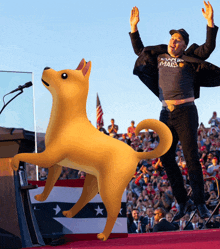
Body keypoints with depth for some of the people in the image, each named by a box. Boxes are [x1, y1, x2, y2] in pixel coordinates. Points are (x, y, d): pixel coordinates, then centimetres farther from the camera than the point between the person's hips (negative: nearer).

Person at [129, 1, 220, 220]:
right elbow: (139, 51, 28)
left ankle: (200, 202, -1)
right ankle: (182, 202, 11)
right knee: (166, 158, 1)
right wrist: (134, 27, 21)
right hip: (166, 115, 5)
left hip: (186, 113, -5)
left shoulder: (189, 58, 1)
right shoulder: (160, 57, 15)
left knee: (191, 157, -9)